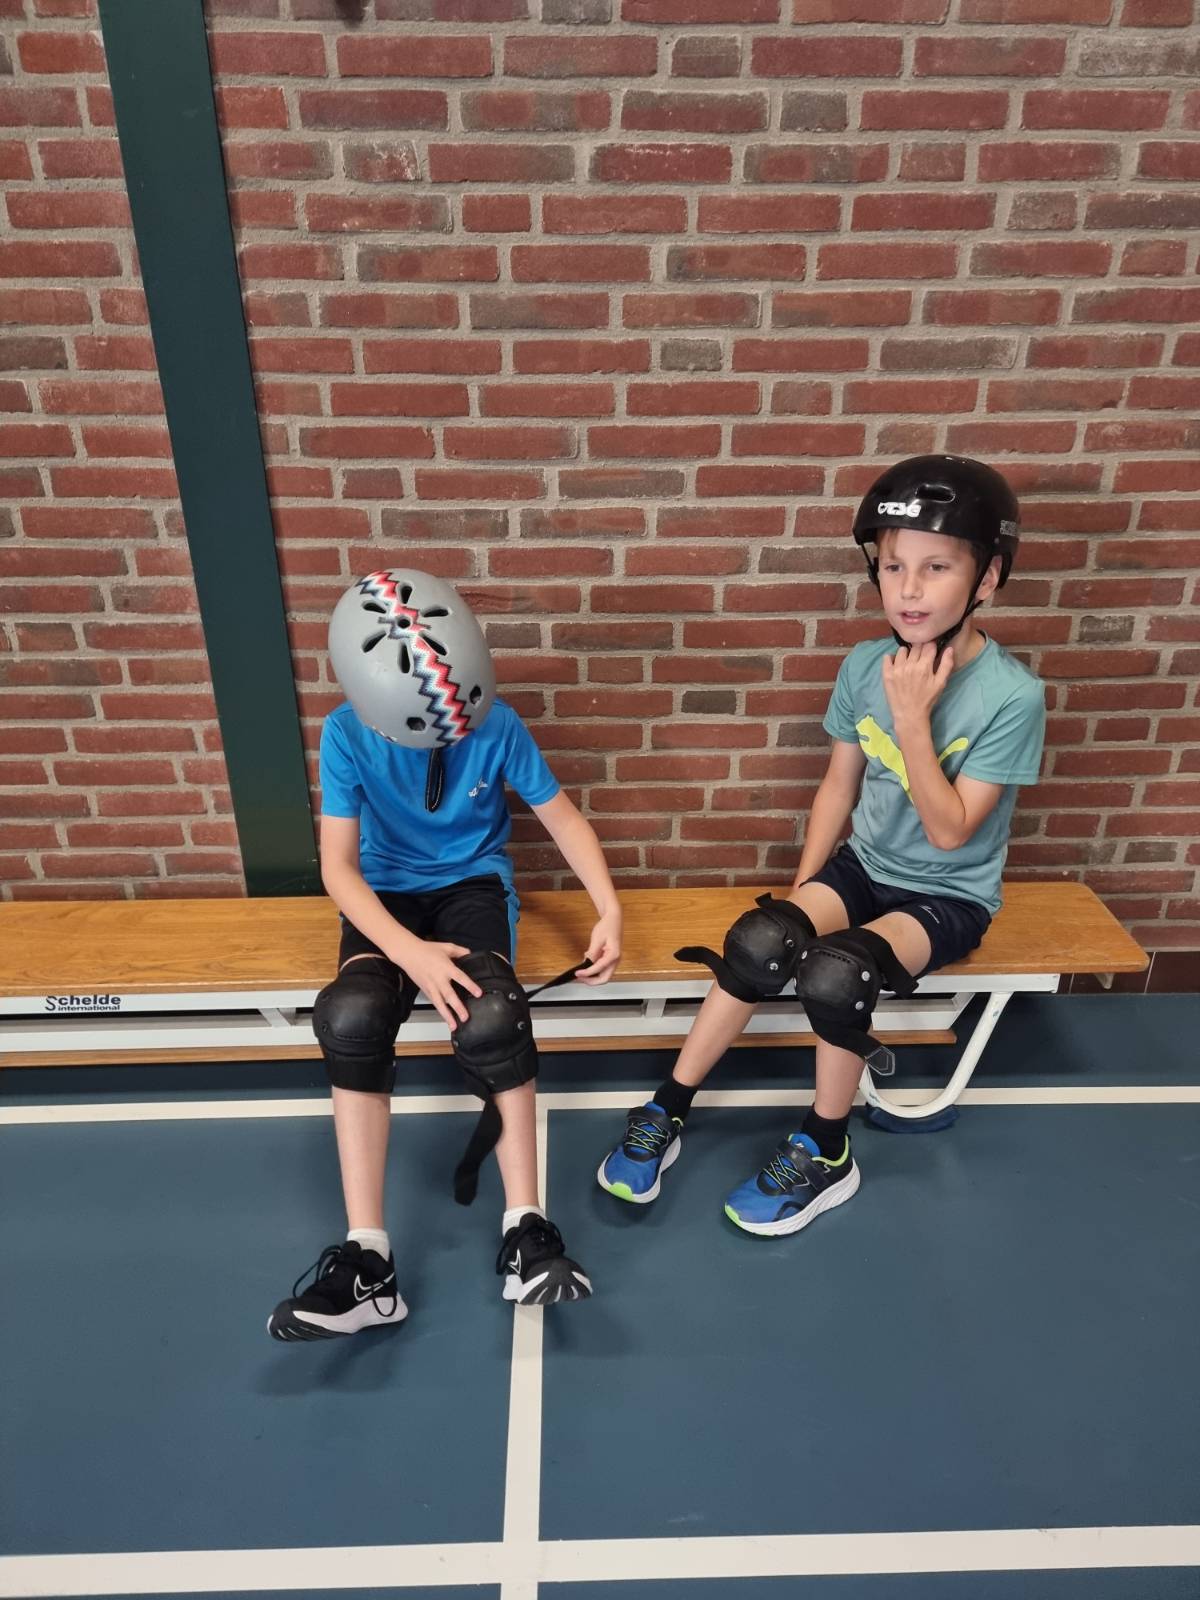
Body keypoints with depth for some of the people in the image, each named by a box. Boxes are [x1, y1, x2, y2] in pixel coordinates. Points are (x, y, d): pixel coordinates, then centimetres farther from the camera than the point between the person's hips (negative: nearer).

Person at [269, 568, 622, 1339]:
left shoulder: (498, 725, -15)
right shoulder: (347, 733, -16)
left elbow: (565, 820, -5)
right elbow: (339, 865, -17)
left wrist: (611, 910, -19)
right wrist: (411, 952, -32)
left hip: (473, 883, 0)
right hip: (388, 895, 1)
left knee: (490, 1017, -33)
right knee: (352, 1015, -32)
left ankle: (526, 1227, -19)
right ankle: (367, 1257, -24)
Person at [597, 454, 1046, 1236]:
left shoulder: (1012, 696, -18)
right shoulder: (866, 664, -5)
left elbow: (950, 831, -19)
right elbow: (840, 784, 5)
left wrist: (912, 720, -25)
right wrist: (801, 890, -2)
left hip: (948, 896, -4)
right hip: (863, 866, 4)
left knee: (835, 970, -31)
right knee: (763, 938, -25)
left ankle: (825, 1157, -5)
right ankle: (667, 1112, -7)